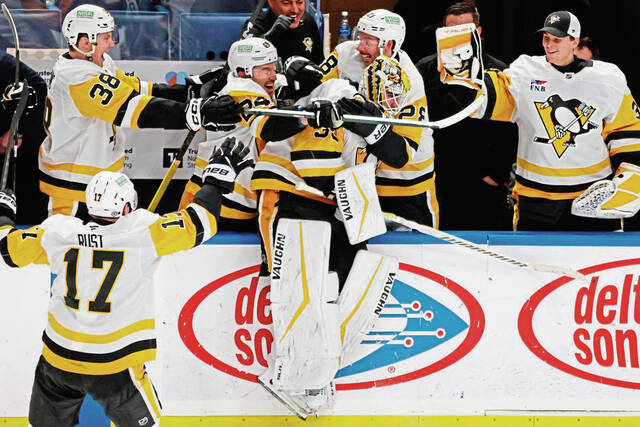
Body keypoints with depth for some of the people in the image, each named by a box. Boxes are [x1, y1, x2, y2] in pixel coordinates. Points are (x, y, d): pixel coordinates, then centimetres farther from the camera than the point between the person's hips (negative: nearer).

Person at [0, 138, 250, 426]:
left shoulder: (60, 233, -4)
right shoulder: (141, 235, -14)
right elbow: (195, 226, -14)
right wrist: (217, 178, -1)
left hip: (59, 360, 4)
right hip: (113, 365, -3)